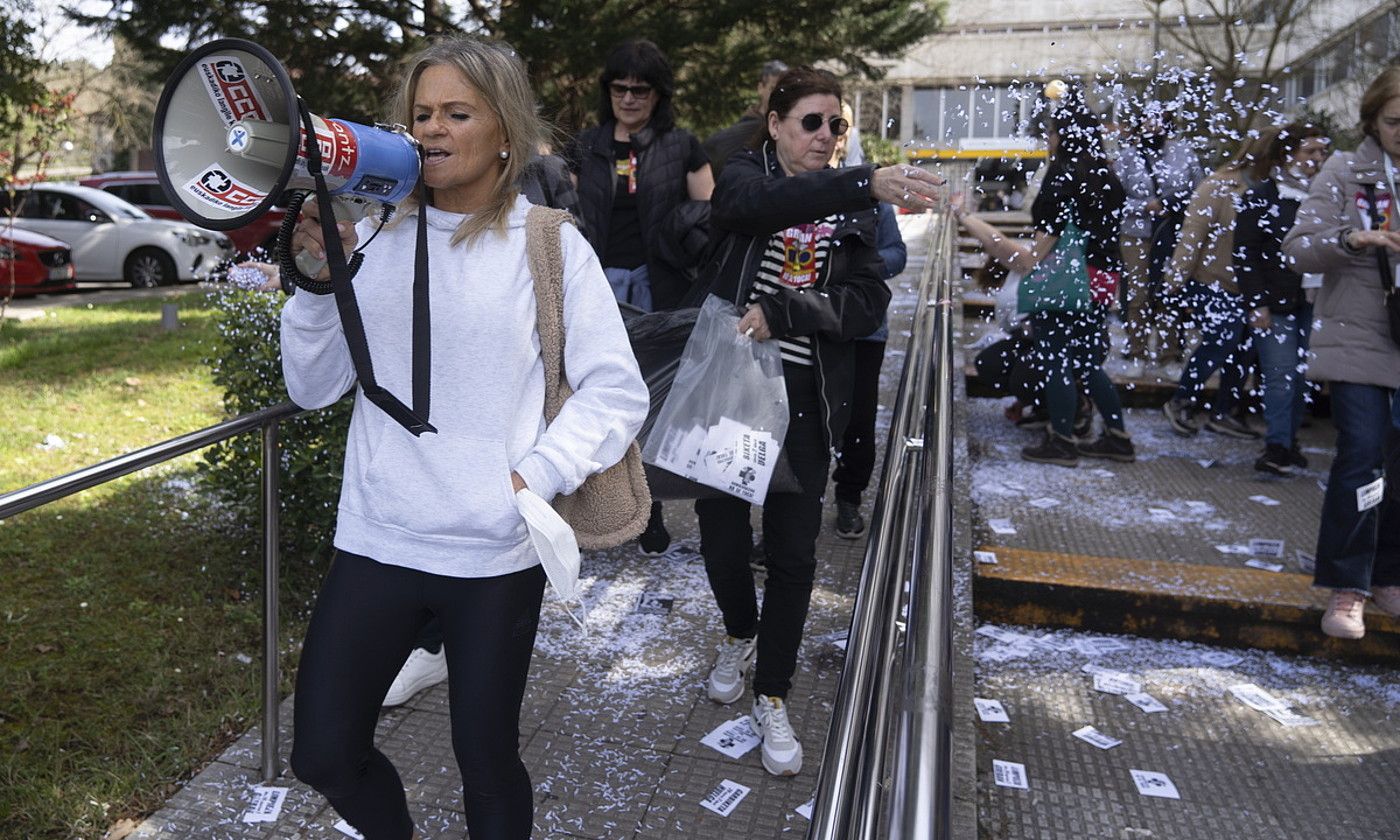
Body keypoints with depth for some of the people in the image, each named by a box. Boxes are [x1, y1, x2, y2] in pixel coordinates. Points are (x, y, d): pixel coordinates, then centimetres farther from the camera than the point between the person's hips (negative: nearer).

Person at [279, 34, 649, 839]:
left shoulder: (548, 244, -4)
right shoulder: (376, 237, 4)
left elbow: (618, 391, -6)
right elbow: (314, 386, 6)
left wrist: (535, 477, -17)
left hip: (496, 555, -3)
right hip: (377, 542, 3)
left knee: (487, 759, 11)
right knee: (324, 754, 10)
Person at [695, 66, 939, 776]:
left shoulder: (848, 211, 7)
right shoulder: (743, 176, -1)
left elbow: (867, 305, -4)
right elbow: (765, 201, -27)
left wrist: (780, 311, -19)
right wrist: (867, 183, -41)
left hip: (802, 403, 1)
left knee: (793, 552, 4)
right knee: (721, 536, 9)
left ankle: (772, 694, 23)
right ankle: (741, 635, 41)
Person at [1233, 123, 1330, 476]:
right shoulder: (1260, 198, -1)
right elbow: (1245, 255, -5)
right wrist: (1257, 304, -11)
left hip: (1313, 302, 4)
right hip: (1275, 303, -4)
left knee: (1300, 376, 8)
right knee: (1281, 376, -8)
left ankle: (1288, 440, 20)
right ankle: (1278, 445, -3)